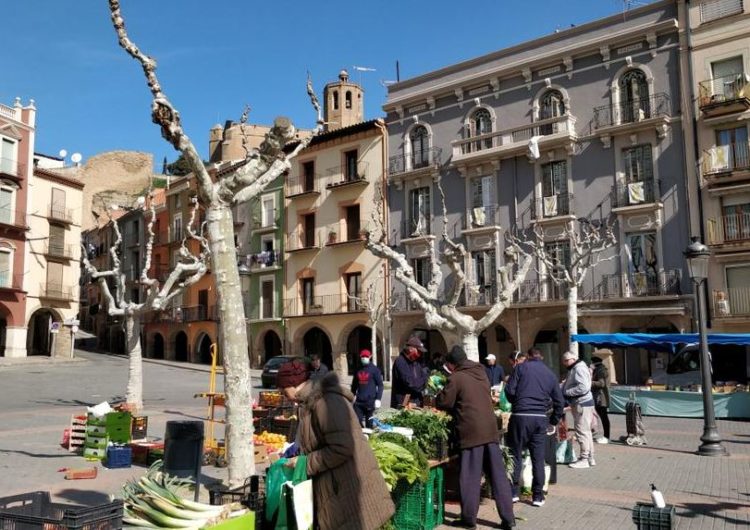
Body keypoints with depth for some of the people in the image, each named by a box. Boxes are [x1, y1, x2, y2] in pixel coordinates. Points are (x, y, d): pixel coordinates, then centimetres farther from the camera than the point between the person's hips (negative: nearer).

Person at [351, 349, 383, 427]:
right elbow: (354, 385, 21)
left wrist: (378, 399, -11)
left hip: (370, 401, -4)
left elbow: (380, 385, -3)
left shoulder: (374, 370, -1)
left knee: (369, 423, 1)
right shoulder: (358, 370, 12)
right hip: (359, 401, 4)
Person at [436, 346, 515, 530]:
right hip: (490, 429, 6)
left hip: (472, 432, -6)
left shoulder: (456, 378, -8)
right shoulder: (481, 373, 14)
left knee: (470, 477, 3)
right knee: (498, 475, 9)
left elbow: (443, 402, -5)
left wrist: (439, 396, 15)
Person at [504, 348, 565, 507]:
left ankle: (513, 492, 12)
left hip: (520, 416, -3)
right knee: (538, 458, 9)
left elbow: (509, 391, -4)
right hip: (540, 418, 3)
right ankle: (538, 496, 14)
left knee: (515, 455, 7)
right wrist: (553, 421, 23)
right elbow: (559, 401, 14)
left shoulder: (521, 367, 2)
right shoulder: (550, 374, 14)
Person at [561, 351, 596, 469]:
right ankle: (590, 458, 24)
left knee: (582, 431, -6)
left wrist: (566, 392, -20)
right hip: (579, 403, 11)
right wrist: (561, 390, 5)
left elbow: (583, 387, -27)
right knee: (586, 431, 16)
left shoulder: (579, 368, -17)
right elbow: (571, 385, 22)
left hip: (582, 404, -11)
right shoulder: (574, 369, 16)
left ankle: (585, 459, 1)